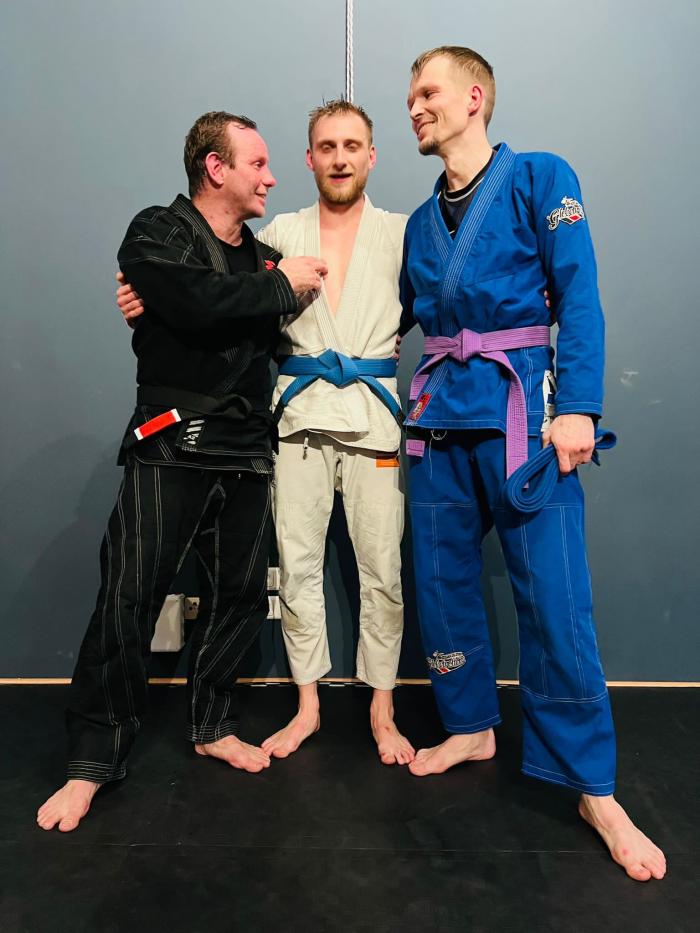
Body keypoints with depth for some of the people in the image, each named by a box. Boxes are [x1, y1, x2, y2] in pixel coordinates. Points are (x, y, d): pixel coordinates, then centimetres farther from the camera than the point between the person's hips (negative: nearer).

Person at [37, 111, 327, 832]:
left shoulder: (264, 257, 18)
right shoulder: (157, 234, -1)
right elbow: (197, 303, -21)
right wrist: (281, 287, -10)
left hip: (245, 453, 6)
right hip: (171, 445, -5)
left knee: (239, 594, 9)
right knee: (128, 601, -5)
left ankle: (211, 725, 29)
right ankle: (92, 761, 12)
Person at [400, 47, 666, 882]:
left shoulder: (539, 178, 2)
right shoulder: (421, 221, 18)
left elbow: (578, 297, -7)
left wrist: (577, 407, -17)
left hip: (518, 403, -6)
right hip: (438, 411, 6)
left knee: (553, 597, -5)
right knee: (442, 583, 8)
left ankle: (594, 789, 9)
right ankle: (472, 727, 29)